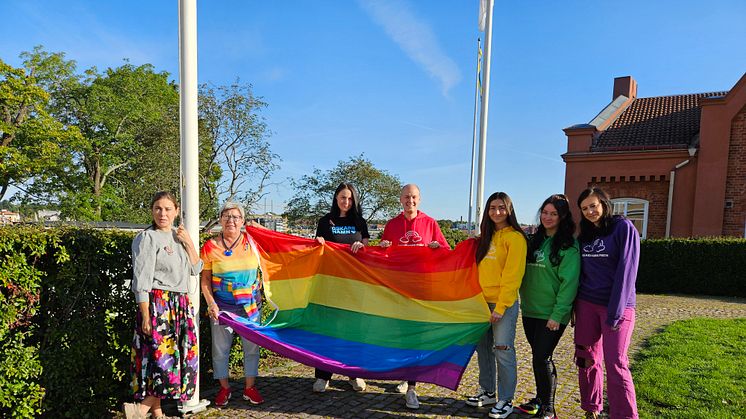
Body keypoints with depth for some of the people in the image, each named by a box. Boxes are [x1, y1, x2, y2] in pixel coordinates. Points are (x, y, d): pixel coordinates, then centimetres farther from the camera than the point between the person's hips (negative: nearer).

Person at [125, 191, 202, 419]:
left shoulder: (179, 237, 14)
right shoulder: (147, 238, -6)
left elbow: (196, 269, 11)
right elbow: (141, 281, -11)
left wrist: (189, 243, 0)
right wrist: (145, 315, -15)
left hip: (181, 305, 7)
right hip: (157, 304, -7)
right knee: (162, 356, -10)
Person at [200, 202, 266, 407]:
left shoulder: (252, 241, -1)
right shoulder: (210, 246, -3)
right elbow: (205, 279, 0)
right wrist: (211, 303, -9)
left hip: (251, 304, 1)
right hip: (222, 306, -1)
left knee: (252, 346, 9)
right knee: (220, 348, 9)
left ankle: (250, 387, 28)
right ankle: (224, 388, 30)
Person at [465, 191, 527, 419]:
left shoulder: (514, 237, -10)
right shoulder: (486, 236, 12)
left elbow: (512, 275, -15)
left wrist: (501, 307, -16)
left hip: (504, 303, -7)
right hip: (483, 301, 7)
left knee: (503, 351, 1)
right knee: (483, 348, 14)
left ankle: (505, 400, 16)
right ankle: (487, 392, 30)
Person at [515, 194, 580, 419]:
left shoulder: (568, 245, -10)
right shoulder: (536, 240, 10)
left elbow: (569, 282, -15)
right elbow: (526, 274, 17)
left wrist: (558, 314, -18)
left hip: (551, 314, -6)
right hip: (530, 310, 6)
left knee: (542, 358, -3)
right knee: (538, 356, 14)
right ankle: (540, 399, 29)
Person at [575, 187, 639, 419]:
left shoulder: (623, 227, -7)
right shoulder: (584, 234, 11)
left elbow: (626, 270, -13)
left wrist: (615, 311, -18)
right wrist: (575, 305, 8)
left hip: (616, 305, -5)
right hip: (586, 304, 5)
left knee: (616, 365, -6)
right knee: (587, 359, 9)